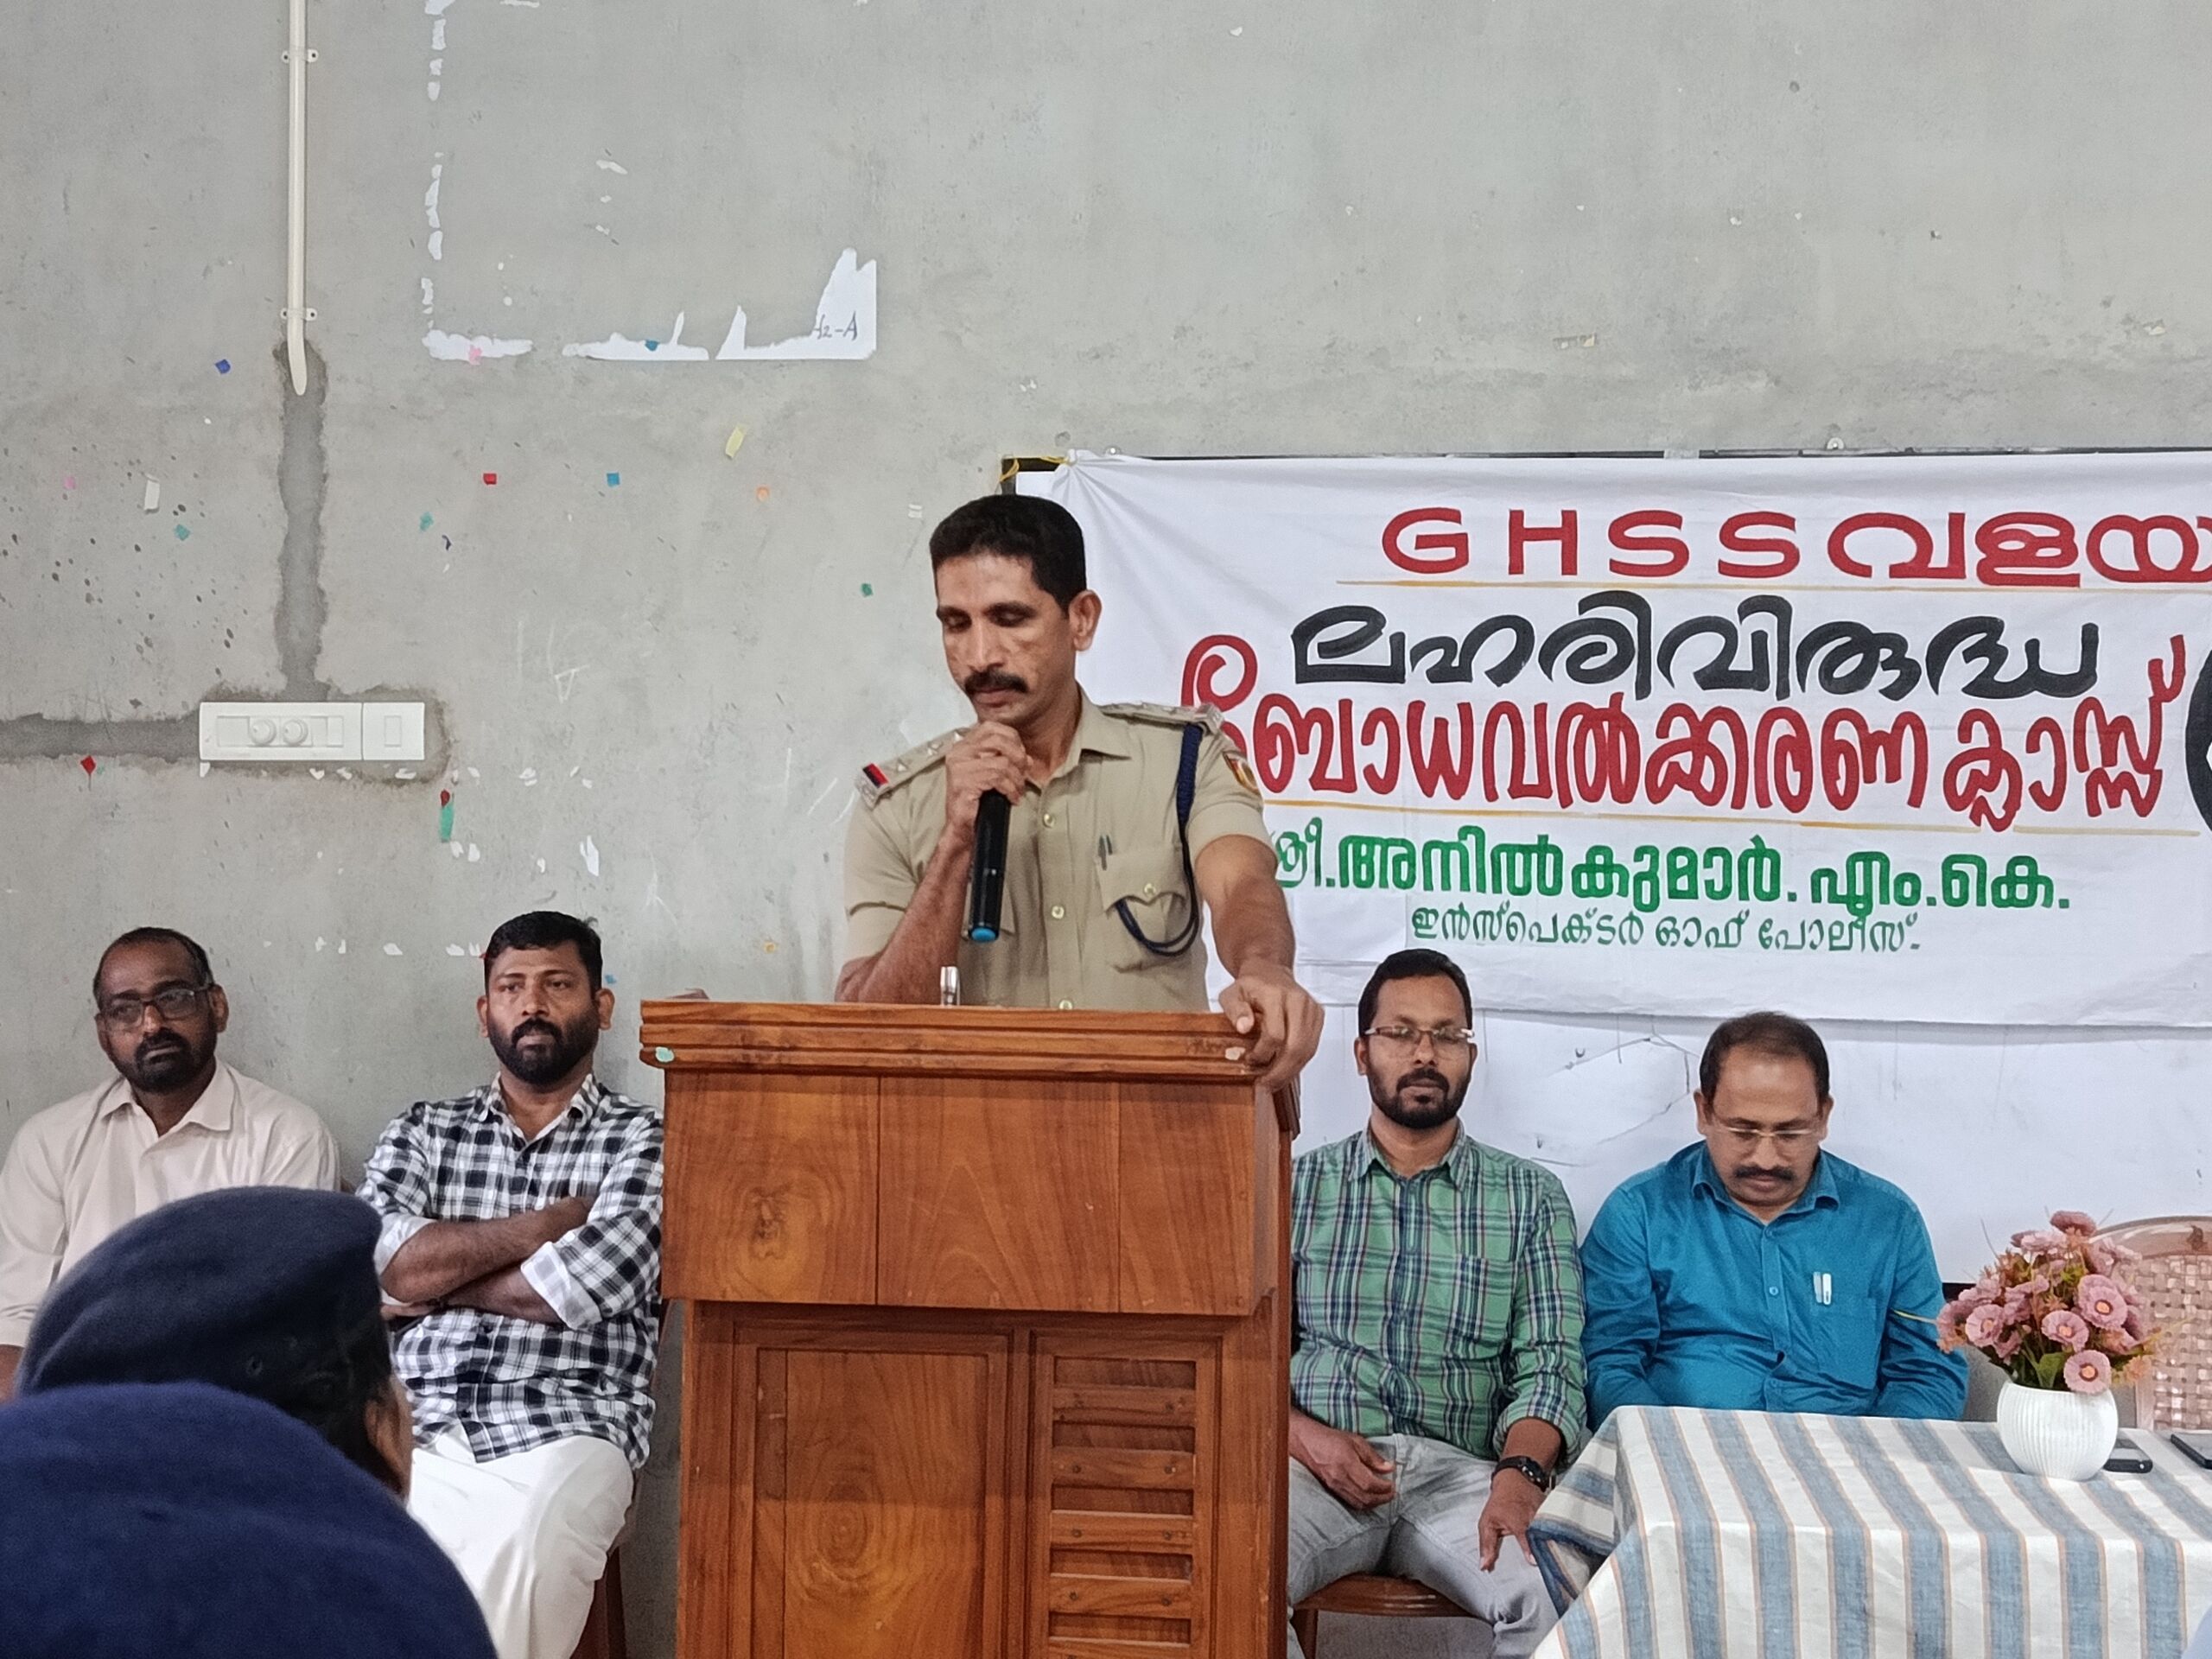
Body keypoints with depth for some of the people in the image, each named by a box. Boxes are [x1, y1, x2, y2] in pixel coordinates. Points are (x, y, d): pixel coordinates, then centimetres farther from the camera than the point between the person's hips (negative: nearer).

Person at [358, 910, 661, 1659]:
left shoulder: (644, 1139, 10)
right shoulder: (423, 1129, 21)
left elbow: (590, 1280, -8)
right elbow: (380, 1259, 1)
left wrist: (438, 1280, 3)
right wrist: (552, 1220, -2)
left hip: (558, 1436, -2)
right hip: (409, 1428, 3)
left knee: (519, 1558, -35)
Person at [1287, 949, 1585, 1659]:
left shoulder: (1531, 1197, 12)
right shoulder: (1295, 1186, 13)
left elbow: (1549, 1364, 3)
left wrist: (1520, 1472, -18)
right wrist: (1308, 1438, -12)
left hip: (1462, 1472, 0)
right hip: (1318, 1466, 0)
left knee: (1559, 1594, -32)